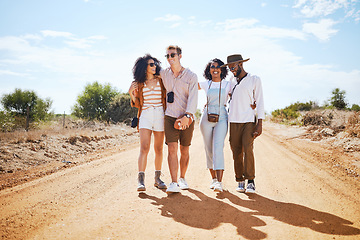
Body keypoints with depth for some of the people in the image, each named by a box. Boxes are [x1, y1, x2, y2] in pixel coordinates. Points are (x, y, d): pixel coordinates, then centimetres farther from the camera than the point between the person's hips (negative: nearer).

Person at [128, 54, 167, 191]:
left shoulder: (161, 80, 9)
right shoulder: (139, 83, 9)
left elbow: (167, 97, 11)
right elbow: (137, 104, 10)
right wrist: (131, 93, -6)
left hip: (160, 115, 1)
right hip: (145, 116, -1)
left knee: (158, 149, 6)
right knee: (144, 148, -13)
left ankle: (157, 179, 16)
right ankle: (141, 180, -15)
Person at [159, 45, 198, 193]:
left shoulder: (191, 76, -3)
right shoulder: (163, 74, 6)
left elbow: (193, 99, -12)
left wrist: (187, 116, -25)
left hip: (187, 118, -1)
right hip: (170, 117, 1)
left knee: (184, 151, 8)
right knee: (172, 148, -12)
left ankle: (182, 178, 28)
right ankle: (174, 183, -12)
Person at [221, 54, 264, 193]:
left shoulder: (254, 80, 6)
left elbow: (260, 102, 1)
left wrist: (260, 124, -7)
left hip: (249, 121, -4)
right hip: (234, 122, 4)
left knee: (247, 149, -16)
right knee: (237, 152, -1)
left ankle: (251, 181, -9)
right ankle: (240, 181, 8)